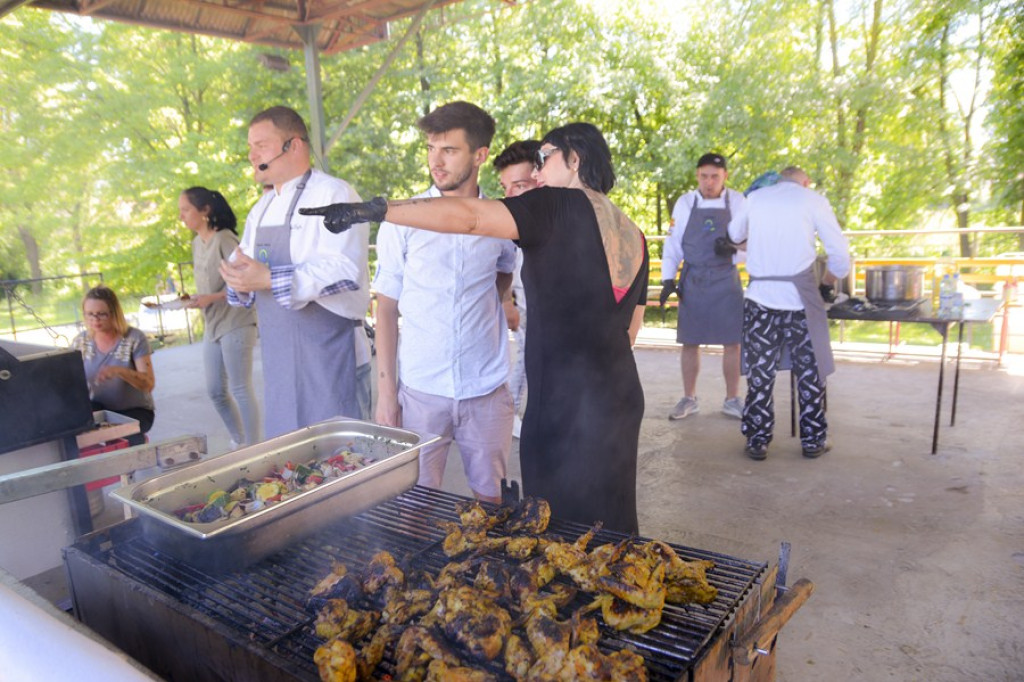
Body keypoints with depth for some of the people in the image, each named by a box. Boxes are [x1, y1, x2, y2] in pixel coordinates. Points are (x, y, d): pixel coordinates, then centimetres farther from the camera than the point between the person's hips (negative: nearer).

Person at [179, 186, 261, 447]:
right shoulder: (197, 242, 12)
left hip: (235, 323, -8)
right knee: (215, 391, 12)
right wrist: (194, 299, 3)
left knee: (240, 389, -5)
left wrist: (211, 298, -23)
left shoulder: (224, 239, -12)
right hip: (212, 326, 8)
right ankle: (238, 441, 28)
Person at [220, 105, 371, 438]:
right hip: (278, 356, 8)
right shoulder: (263, 207, 18)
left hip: (328, 353, -8)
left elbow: (345, 270, -23)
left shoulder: (334, 194, -9)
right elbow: (243, 262, 20)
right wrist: (240, 278, -4)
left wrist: (268, 279, -25)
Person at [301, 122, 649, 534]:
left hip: (565, 404, -8)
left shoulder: (562, 207, -9)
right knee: (610, 533, 19)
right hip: (621, 397, 8)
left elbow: (468, 216, -21)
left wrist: (375, 209, -19)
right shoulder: (634, 235, 13)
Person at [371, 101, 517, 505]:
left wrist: (493, 301, 2)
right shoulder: (401, 219, -2)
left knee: (491, 500, 11)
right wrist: (385, 391, -4)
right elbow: (386, 307, 1)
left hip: (487, 390, 1)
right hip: (420, 390, -1)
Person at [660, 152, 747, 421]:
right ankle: (689, 399, 18)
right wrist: (668, 279, -4)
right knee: (689, 342, 5)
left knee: (732, 342, 3)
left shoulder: (738, 202, -1)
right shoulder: (685, 203, 0)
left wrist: (734, 247, -19)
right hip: (692, 281, 1)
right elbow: (673, 243, 3)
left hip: (726, 280, 0)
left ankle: (732, 400, 17)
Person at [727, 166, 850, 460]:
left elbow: (734, 234, 26)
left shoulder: (755, 198, 11)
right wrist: (830, 278, 19)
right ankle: (813, 441, 19)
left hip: (760, 295, 2)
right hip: (799, 296, -2)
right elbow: (840, 251, 1)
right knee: (810, 372, 11)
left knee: (760, 373, 7)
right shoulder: (814, 200, 3)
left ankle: (757, 442, 12)